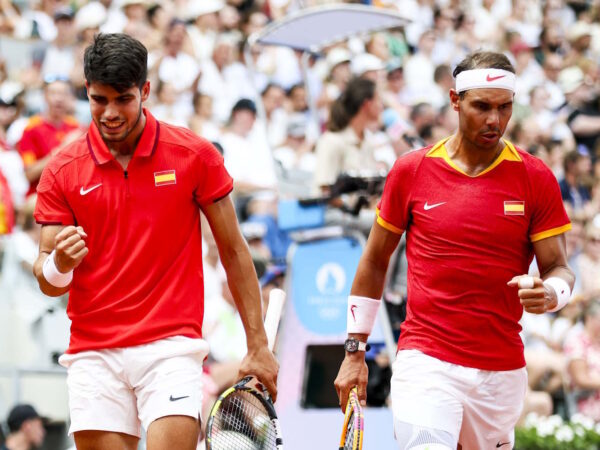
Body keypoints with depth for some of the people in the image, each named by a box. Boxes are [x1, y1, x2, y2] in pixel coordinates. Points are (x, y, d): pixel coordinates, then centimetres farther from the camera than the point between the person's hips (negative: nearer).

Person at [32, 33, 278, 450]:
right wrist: (59, 264, -22)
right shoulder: (63, 171, 2)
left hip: (172, 347, -2)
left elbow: (233, 250, 5)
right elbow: (48, 282, 3)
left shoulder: (194, 155, 0)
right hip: (94, 355, 2)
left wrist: (257, 344, 2)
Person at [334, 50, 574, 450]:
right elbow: (375, 262, 11)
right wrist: (355, 351, 10)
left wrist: (550, 293, -22)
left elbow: (558, 268, 3)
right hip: (425, 363, -2)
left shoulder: (536, 179, 1)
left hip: (502, 372, 2)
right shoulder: (411, 171, 2)